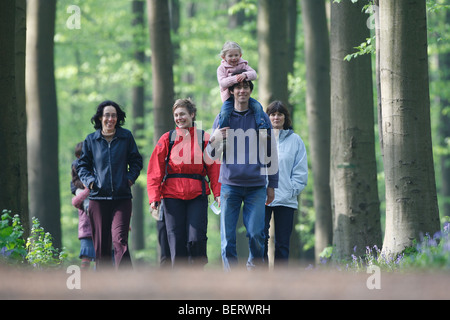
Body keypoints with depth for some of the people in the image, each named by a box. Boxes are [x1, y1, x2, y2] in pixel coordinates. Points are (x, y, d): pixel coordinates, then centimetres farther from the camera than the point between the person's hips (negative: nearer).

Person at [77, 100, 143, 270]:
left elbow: (136, 161, 15)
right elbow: (82, 165, 15)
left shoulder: (126, 137, 6)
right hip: (98, 197, 1)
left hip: (122, 197, -1)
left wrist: (130, 178, -1)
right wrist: (89, 180, -3)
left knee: (119, 240, -15)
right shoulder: (90, 140, 8)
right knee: (101, 243, 3)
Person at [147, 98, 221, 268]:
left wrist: (218, 193, -6)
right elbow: (155, 171, 6)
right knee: (177, 241, -2)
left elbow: (214, 168, 6)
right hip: (172, 195, 1)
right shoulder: (167, 139, 7)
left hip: (197, 195, -1)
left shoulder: (204, 138, 7)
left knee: (196, 239, -11)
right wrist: (154, 197, -4)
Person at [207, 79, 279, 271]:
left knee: (256, 234, -9)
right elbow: (212, 155, 9)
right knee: (228, 236, -4)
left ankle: (255, 268, 10)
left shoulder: (261, 118, 8)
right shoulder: (222, 118, 8)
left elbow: (271, 153, 12)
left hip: (256, 186, 0)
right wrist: (214, 140, -13)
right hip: (230, 185, 0)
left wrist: (272, 185, 10)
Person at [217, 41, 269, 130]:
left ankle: (263, 127, -10)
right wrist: (234, 79, -30)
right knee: (224, 113, -27)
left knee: (257, 106, -16)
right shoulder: (221, 69, 0)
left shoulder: (243, 65, 9)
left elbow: (254, 74, -6)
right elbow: (222, 82, -15)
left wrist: (245, 75, -28)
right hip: (229, 97, -3)